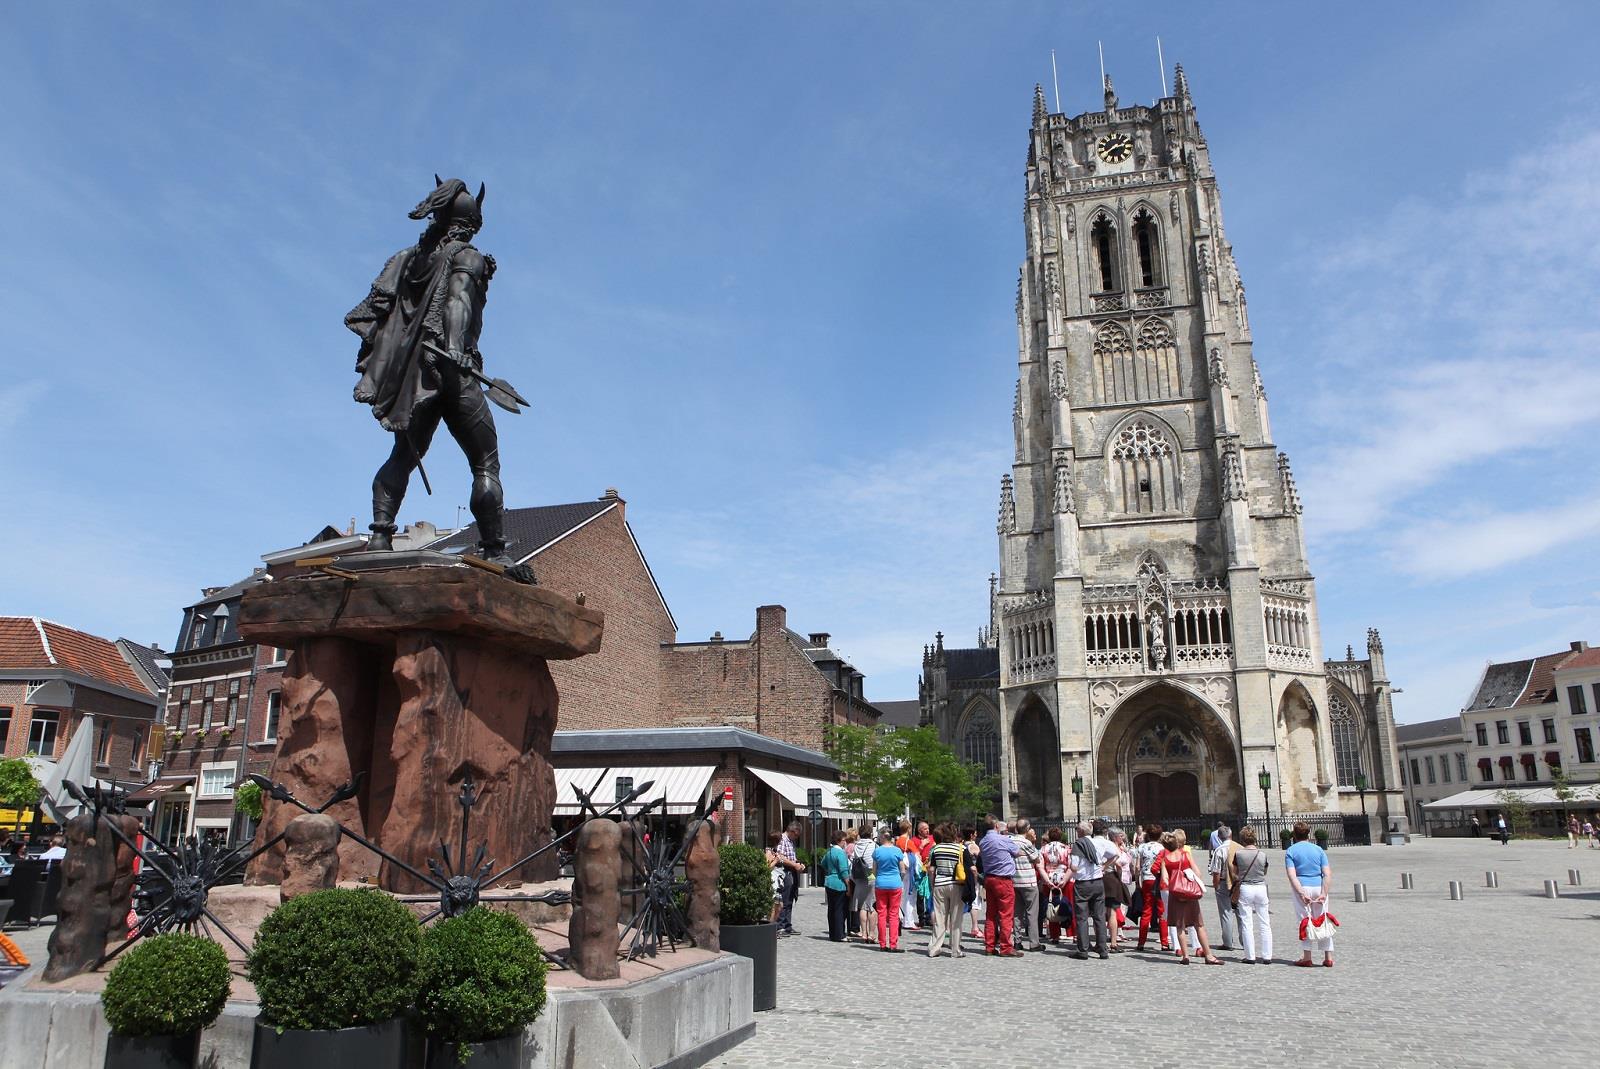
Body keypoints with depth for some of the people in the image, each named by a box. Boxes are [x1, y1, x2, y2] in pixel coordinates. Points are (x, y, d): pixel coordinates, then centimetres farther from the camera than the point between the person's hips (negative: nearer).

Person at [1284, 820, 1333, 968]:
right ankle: (1328, 957, 12)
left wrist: (1301, 893, -14)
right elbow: (1327, 874, -2)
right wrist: (1324, 893, -7)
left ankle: (1307, 957, 2)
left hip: (1302, 888, -2)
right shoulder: (1319, 850, 8)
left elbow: (1292, 875, -11)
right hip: (1319, 887, 2)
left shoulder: (1291, 851, 1)